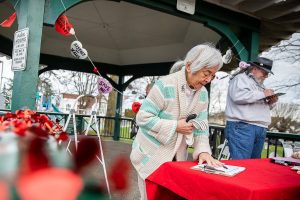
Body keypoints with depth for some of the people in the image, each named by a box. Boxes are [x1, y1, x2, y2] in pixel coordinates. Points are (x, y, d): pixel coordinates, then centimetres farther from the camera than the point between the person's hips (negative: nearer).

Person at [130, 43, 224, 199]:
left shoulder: (202, 93, -1)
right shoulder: (165, 85, -21)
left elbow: (201, 126, 0)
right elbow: (143, 118, -21)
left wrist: (203, 151, -16)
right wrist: (175, 126, -23)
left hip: (177, 157, 6)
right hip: (151, 157, -6)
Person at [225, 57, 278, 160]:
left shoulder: (259, 85, 28)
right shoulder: (241, 78, 1)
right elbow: (238, 96, -19)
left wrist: (269, 103, 13)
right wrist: (262, 94, -10)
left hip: (260, 129, 9)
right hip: (242, 127, -9)